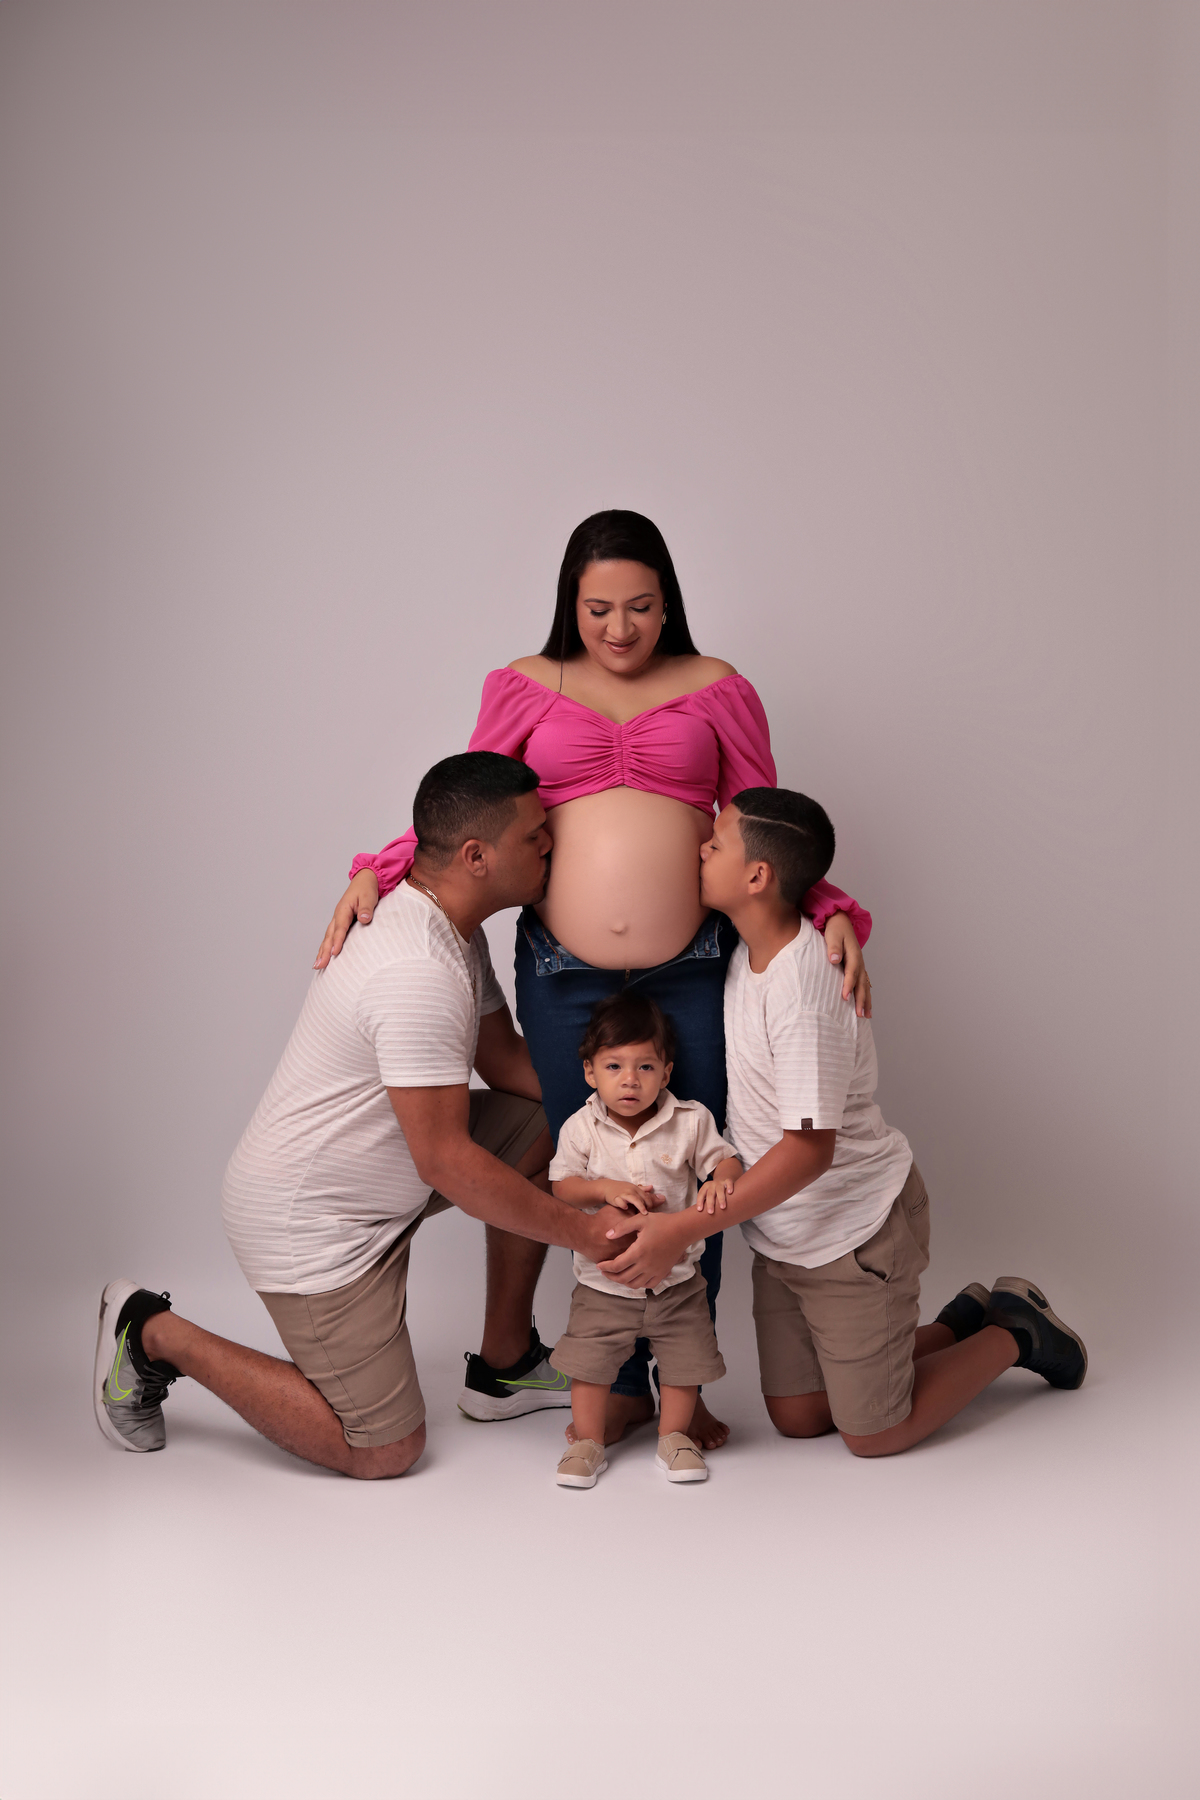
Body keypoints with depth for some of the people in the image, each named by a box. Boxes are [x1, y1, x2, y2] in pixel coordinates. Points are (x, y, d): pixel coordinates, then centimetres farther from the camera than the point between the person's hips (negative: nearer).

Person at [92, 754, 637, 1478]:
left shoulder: (450, 927, 3)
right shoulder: (419, 974, -31)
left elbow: (504, 1058, 13)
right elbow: (445, 1160, -29)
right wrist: (584, 1233, -22)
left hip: (380, 1169, 10)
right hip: (310, 1221, -10)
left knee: (548, 1124, 3)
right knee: (385, 1450, -3)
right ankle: (156, 1335, 6)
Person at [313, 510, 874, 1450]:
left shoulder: (717, 690, 9)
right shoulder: (525, 688, 9)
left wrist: (831, 912, -5)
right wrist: (378, 871, -5)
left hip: (692, 970, 0)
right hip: (562, 973, 0)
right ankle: (623, 1383, 27)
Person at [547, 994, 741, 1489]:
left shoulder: (691, 1120, -8)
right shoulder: (581, 1128, -9)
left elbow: (725, 1161, -1)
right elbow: (562, 1186, -6)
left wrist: (721, 1182, -25)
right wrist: (605, 1190, -23)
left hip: (675, 1274, 1)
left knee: (684, 1358, 7)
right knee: (589, 1360, 2)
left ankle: (674, 1438, 27)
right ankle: (587, 1442, 21)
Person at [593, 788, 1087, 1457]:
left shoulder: (804, 993, -30)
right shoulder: (749, 951, -3)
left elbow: (809, 1150, -30)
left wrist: (680, 1230, -30)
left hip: (857, 1228, -8)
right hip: (783, 1234, 8)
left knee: (874, 1436, 4)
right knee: (797, 1419, 14)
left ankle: (1014, 1332, 24)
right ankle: (964, 1323, 28)